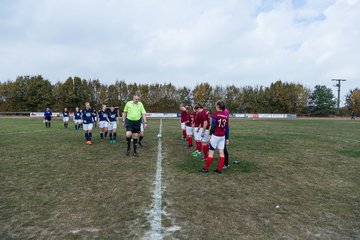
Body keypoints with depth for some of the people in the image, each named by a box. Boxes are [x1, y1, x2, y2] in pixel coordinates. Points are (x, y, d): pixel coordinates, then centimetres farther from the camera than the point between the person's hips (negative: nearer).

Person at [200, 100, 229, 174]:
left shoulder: (215, 114, -11)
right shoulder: (226, 115, 4)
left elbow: (213, 126, -14)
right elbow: (227, 128, 6)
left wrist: (210, 134, -4)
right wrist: (227, 138, 11)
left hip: (215, 136, -5)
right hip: (222, 136, 5)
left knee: (211, 152, 2)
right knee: (221, 152, 7)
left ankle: (206, 168, 11)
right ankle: (220, 169, 12)